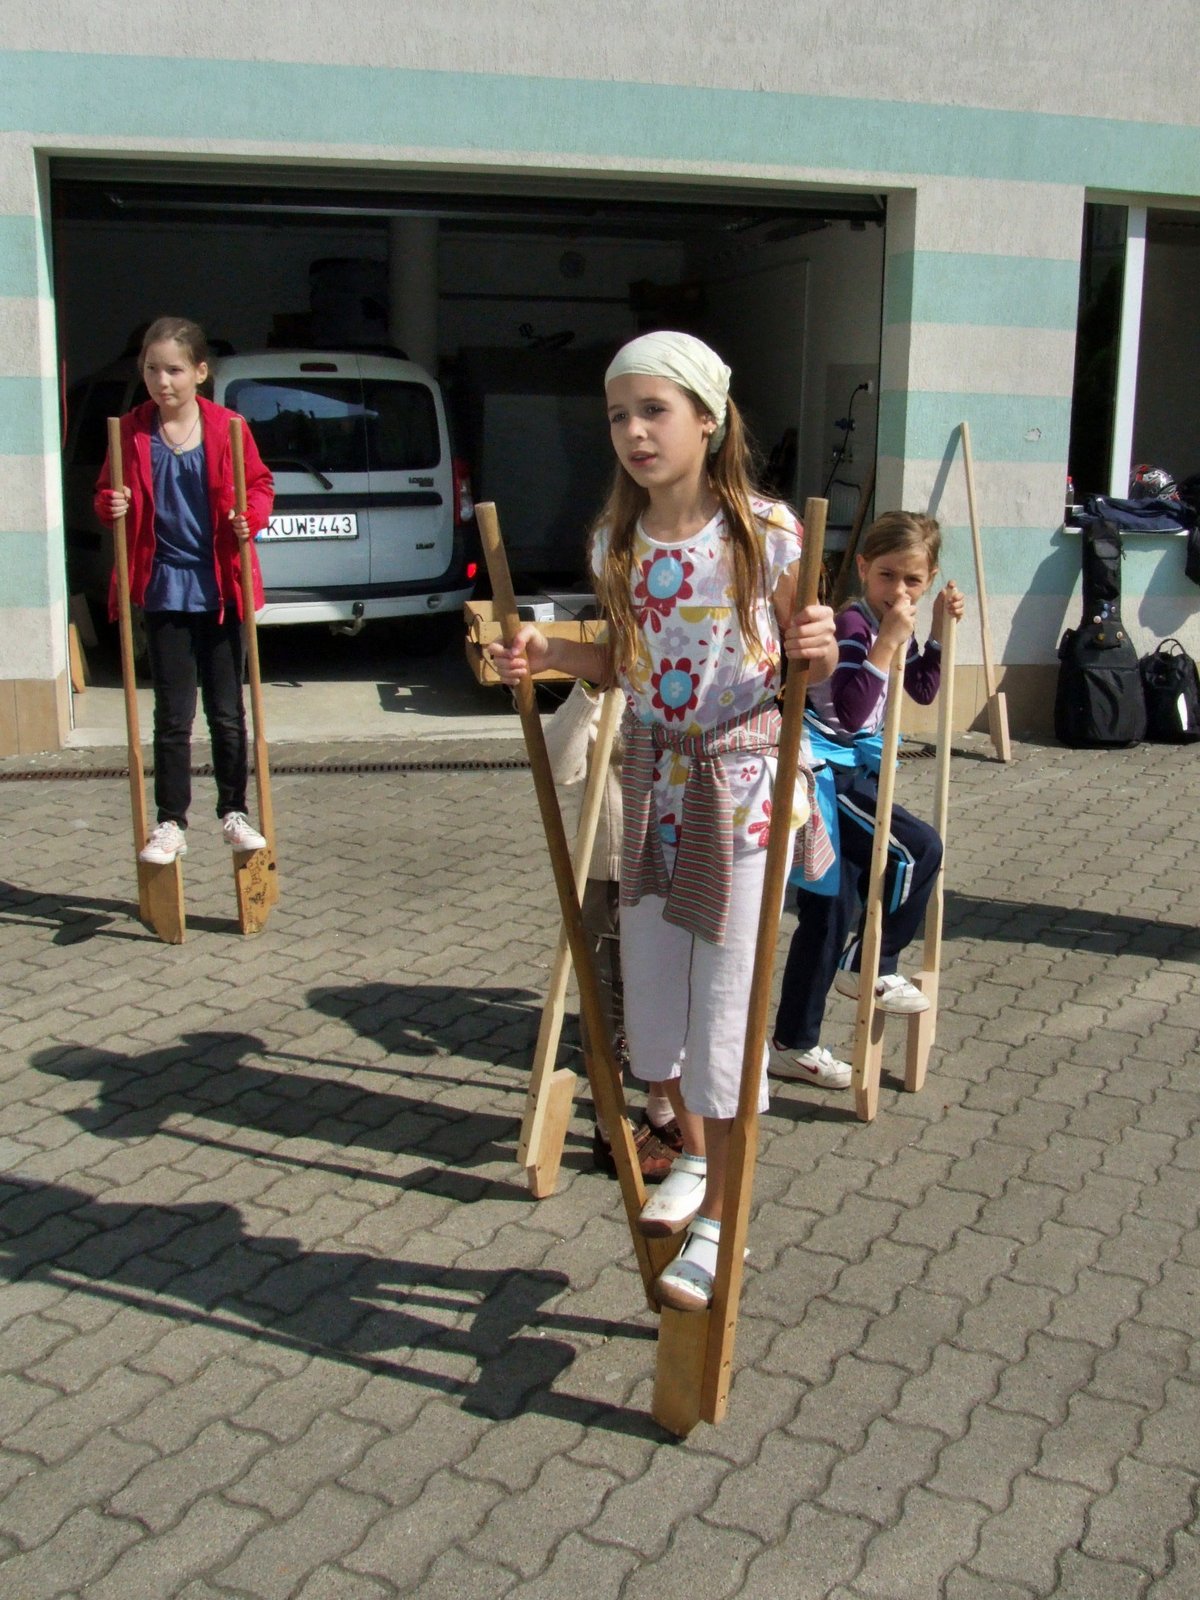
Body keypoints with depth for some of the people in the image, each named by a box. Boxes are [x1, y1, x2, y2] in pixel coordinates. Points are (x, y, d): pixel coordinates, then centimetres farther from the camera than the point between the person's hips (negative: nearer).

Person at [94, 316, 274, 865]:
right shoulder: (131, 432, 0)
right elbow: (107, 493, 9)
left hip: (220, 588, -1)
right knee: (172, 715, 5)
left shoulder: (226, 428, -4)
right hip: (163, 589, 1)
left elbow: (259, 484, 6)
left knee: (227, 712, 7)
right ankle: (170, 823, 14)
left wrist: (250, 517, -14)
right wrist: (111, 506, -13)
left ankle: (234, 814, 21)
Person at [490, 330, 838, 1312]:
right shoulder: (618, 542, 1)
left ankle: (718, 1219, 18)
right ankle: (695, 1156, 40)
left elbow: (808, 666, -3)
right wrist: (547, 655, -5)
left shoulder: (767, 532, -12)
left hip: (742, 778, -5)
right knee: (651, 991, 14)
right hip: (655, 776, 5)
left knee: (724, 1005, 1)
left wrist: (822, 647, -26)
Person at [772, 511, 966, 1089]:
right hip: (825, 772, -9)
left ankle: (795, 1044, 23)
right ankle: (869, 966, 3)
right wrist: (889, 639, -34)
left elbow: (923, 690, 21)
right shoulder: (853, 624, -21)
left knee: (831, 910, 12)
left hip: (852, 771, 10)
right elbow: (851, 710, -33)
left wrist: (940, 629, 11)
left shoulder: (891, 626, 7)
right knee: (918, 848, -17)